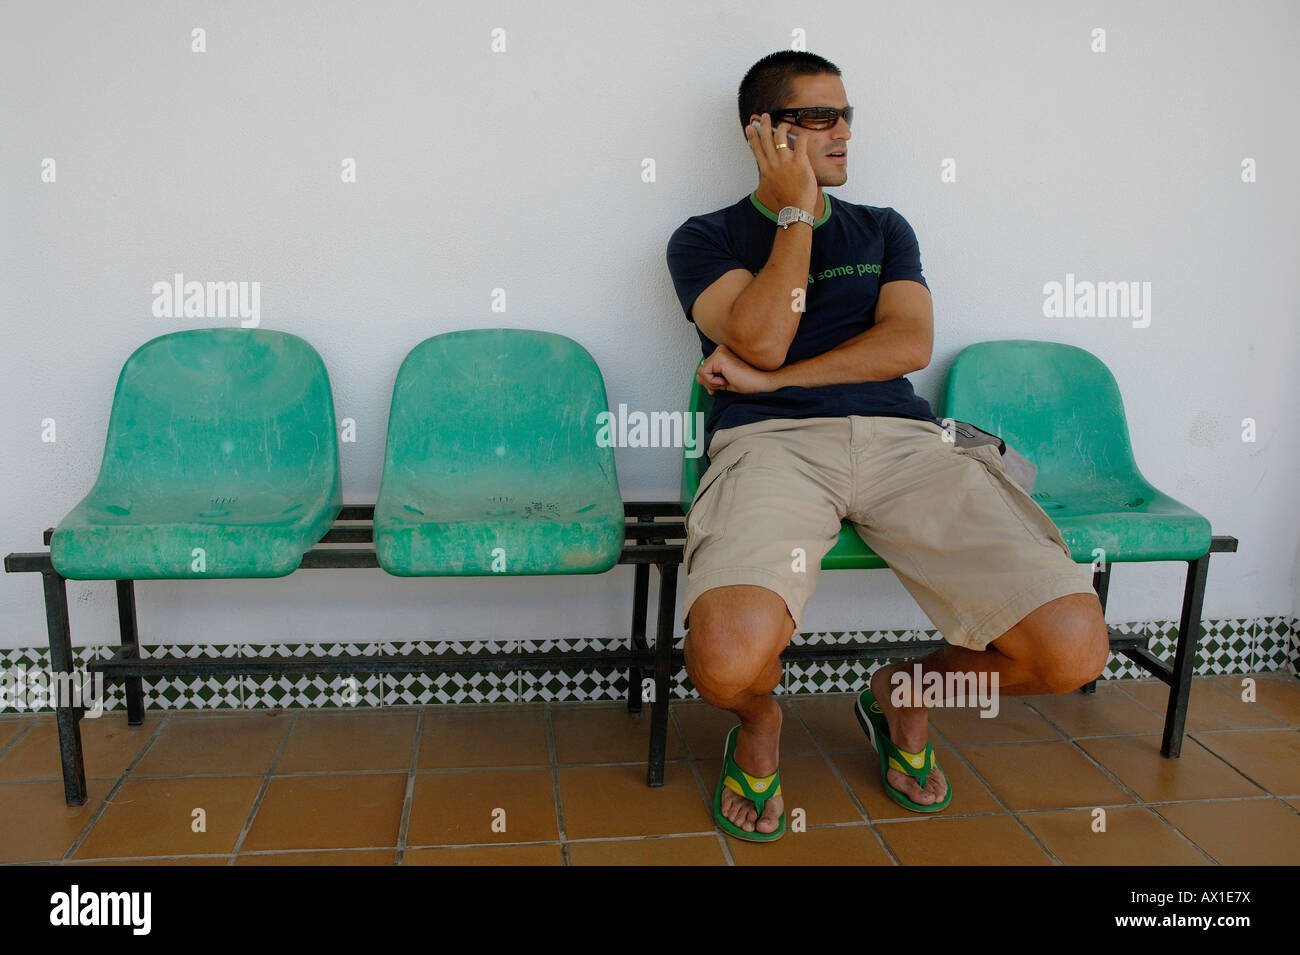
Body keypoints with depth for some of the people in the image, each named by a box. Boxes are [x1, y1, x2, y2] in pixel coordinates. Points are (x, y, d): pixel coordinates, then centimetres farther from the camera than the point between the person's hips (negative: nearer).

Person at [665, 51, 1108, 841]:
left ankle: (905, 693, 16)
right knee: (730, 657, -36)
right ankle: (761, 720, 6)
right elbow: (762, 337, -5)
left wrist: (769, 378, 0)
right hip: (772, 441, -3)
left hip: (902, 439, 4)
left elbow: (910, 344, 8)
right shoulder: (706, 239, 16)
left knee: (1075, 649, -17)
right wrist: (796, 212, 6)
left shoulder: (883, 230, 27)